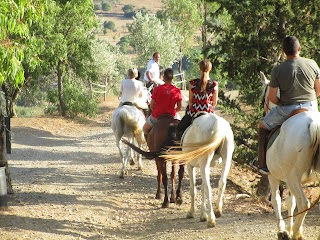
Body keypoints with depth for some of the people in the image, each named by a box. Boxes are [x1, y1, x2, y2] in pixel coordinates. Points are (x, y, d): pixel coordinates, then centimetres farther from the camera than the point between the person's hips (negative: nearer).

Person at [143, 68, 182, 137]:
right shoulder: (177, 90, -8)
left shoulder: (157, 89, -10)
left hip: (156, 116, -1)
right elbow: (179, 107, -3)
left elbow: (151, 105, -5)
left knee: (145, 129, 26)